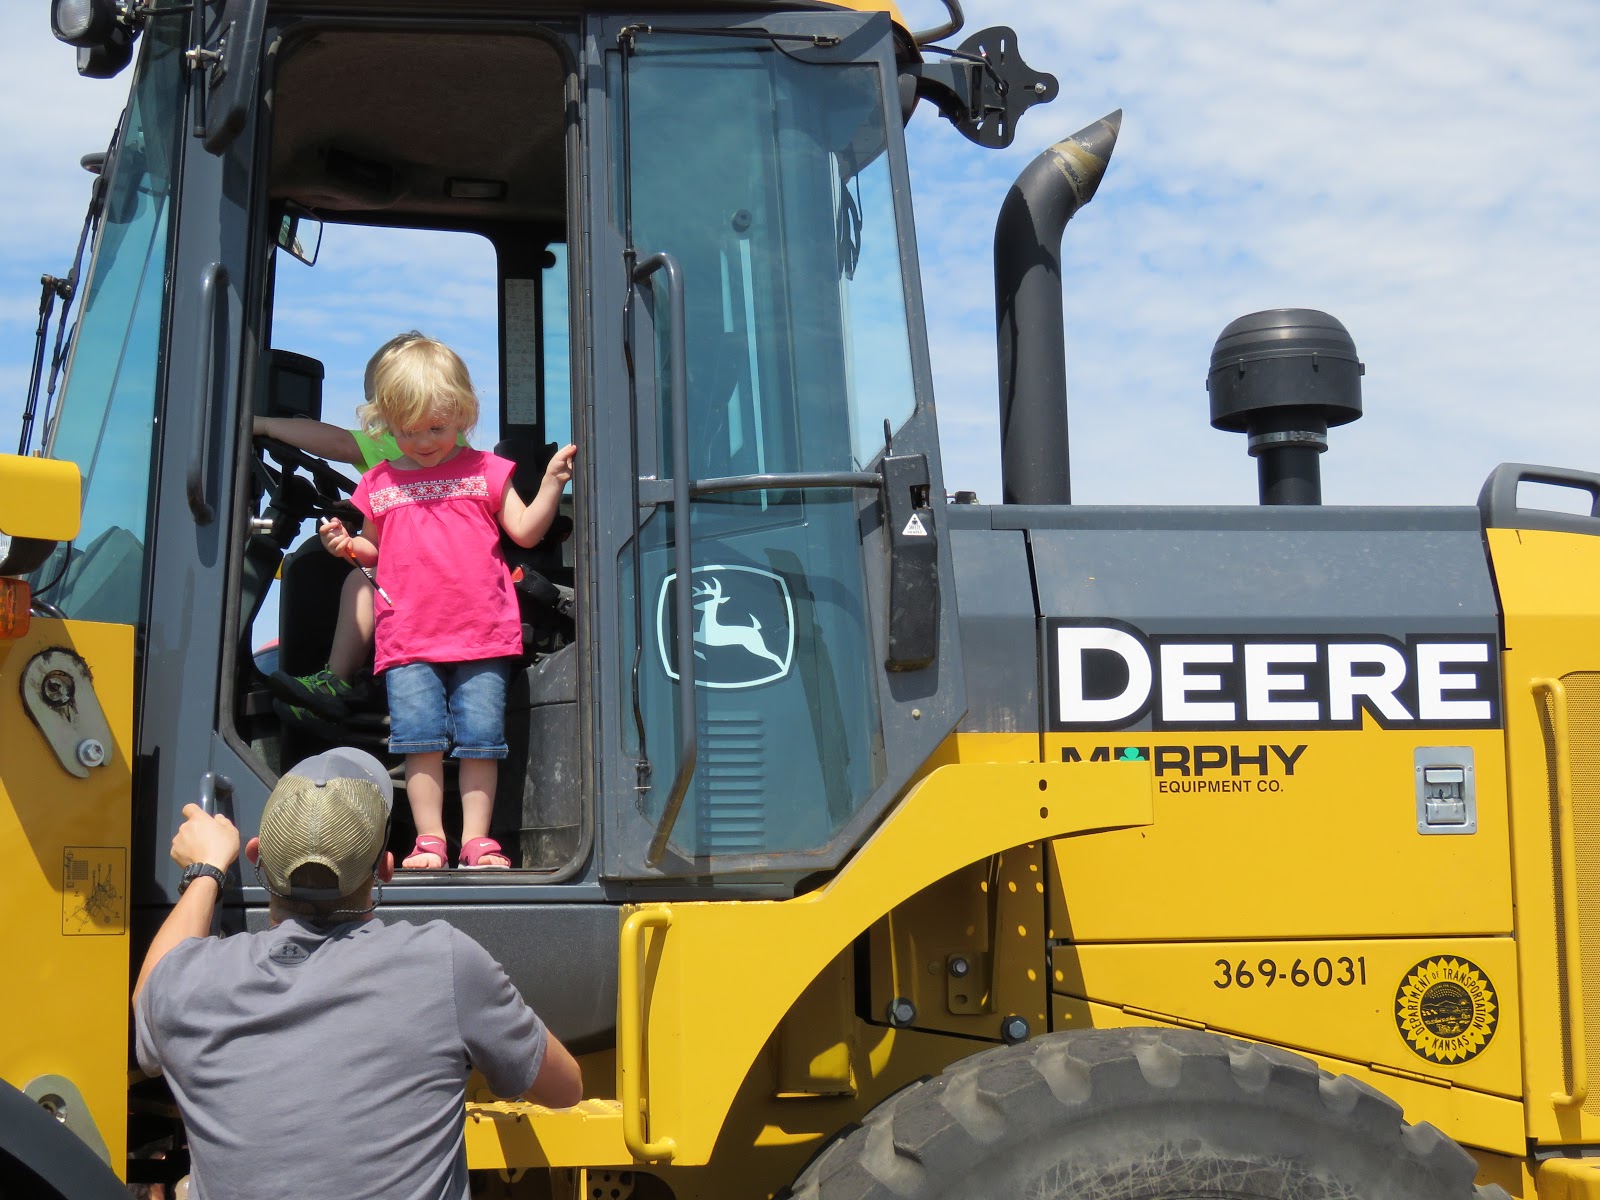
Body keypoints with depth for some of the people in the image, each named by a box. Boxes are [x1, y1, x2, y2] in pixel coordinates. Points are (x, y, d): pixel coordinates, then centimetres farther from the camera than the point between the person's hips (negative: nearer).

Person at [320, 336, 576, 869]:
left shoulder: (485, 471, 9)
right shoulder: (379, 484, 13)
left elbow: (526, 530, 6)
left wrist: (552, 482, -5)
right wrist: (348, 546, 4)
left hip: (481, 631, -1)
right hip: (407, 638, 1)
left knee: (480, 737, -3)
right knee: (419, 737, -6)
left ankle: (476, 840, 5)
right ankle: (429, 840, 3)